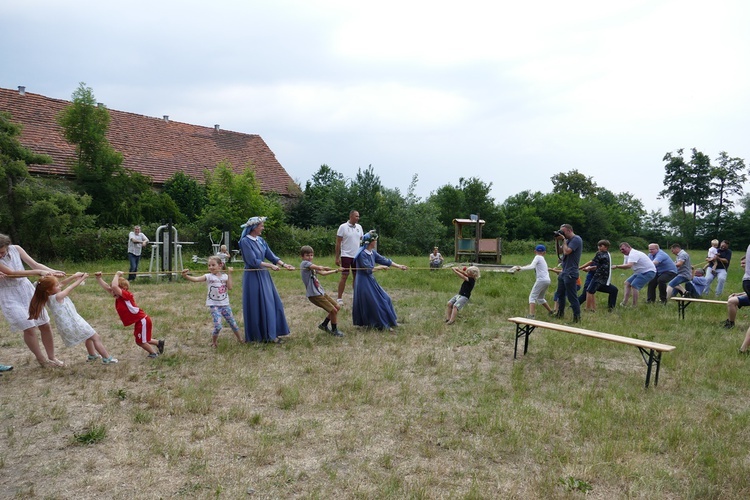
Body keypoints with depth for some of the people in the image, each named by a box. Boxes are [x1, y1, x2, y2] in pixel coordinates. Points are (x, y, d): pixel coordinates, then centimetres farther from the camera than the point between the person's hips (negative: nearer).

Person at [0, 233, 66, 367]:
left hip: (27, 290, 4)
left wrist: (53, 271, -23)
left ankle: (51, 357, 21)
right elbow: (12, 274, -22)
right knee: (29, 328, -10)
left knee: (45, 325, 6)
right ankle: (41, 359, 10)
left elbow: (34, 264, -7)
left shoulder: (16, 249, -5)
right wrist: (38, 272, -28)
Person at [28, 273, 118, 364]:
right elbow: (71, 287, -15)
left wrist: (74, 276, -7)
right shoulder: (58, 297, -27)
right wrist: (82, 278, -3)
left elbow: (63, 283, 4)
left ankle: (92, 355, 46)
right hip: (74, 324, -10)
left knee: (89, 336, 30)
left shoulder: (49, 296, -1)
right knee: (96, 338, -2)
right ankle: (107, 359, 2)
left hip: (68, 324, 10)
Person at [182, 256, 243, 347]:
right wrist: (185, 276, -40)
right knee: (217, 326, -13)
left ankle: (239, 339, 36)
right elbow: (195, 279, -22)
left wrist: (229, 274, -11)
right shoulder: (208, 276, -7)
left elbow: (230, 287, -11)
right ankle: (213, 342, 13)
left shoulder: (225, 276, 2)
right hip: (214, 305, -3)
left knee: (232, 323, 14)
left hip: (225, 304, 3)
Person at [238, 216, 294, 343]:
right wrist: (270, 265, -16)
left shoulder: (261, 240, 8)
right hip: (253, 277, -8)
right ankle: (258, 336, 12)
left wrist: (283, 264, -6)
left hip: (263, 275, 8)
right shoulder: (245, 241, -14)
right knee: (256, 307, 0)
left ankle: (270, 334, 19)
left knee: (271, 304, 9)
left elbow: (271, 255, 6)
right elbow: (253, 261, -19)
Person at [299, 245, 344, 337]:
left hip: (320, 292, 9)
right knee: (333, 310, -7)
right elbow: (320, 268, -23)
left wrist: (336, 270, 23)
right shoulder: (305, 263, -12)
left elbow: (323, 273, 23)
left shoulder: (311, 266, 16)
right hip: (314, 294, -9)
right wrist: (325, 267, 0)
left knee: (337, 307, 13)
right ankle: (334, 330, 13)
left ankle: (324, 325, 26)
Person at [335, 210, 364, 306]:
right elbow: (338, 243, -5)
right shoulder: (343, 227, -6)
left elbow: (361, 241, 13)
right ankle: (339, 298, 1)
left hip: (357, 256, 5)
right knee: (344, 276, -5)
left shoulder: (359, 227, 8)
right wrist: (337, 257, -8)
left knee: (356, 276, 8)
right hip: (346, 255, -5)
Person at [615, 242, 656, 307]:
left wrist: (617, 266, -34)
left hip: (649, 272, -11)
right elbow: (626, 266, 7)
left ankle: (634, 306, -14)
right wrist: (617, 267, -11)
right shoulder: (627, 255, 10)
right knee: (627, 283, 10)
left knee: (634, 285, -20)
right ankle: (624, 303, 8)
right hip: (641, 272, 11)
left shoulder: (633, 254, -25)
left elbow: (629, 266, -40)